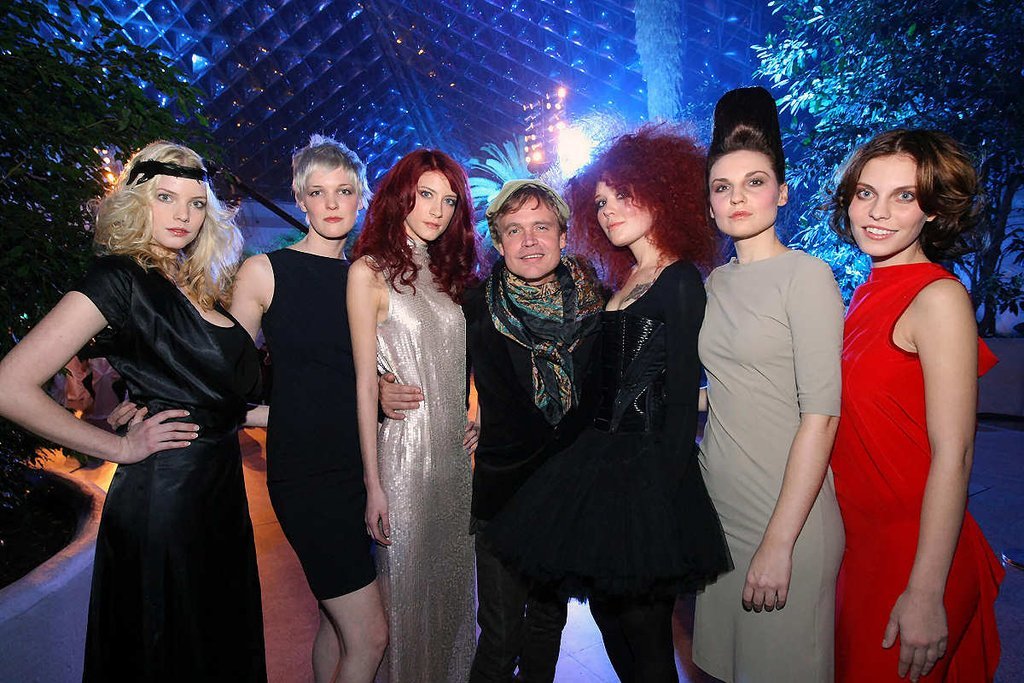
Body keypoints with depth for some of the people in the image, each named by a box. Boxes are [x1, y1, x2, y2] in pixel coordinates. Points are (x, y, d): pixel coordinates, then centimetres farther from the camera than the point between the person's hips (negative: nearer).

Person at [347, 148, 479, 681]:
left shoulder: (448, 273, 11)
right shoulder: (370, 272, -7)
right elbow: (365, 383, -10)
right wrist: (372, 484, -11)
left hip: (456, 451, 6)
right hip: (404, 452, -6)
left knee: (453, 576, 17)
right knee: (407, 584, 8)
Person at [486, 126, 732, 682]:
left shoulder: (680, 282, -10)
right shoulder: (622, 285, 15)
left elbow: (682, 398, -15)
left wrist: (662, 489, -17)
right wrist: (581, 461, 9)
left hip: (649, 470, -8)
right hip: (600, 461, 8)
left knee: (644, 629, 3)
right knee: (607, 611, 16)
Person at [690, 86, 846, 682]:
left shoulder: (805, 275, -11)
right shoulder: (714, 283, 8)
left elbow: (822, 415, -17)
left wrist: (779, 542, -19)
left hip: (787, 516, -6)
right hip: (717, 506, 6)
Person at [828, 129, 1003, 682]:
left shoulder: (939, 297, -16)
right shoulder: (869, 292, 6)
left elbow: (952, 456, -20)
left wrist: (924, 594, -20)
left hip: (912, 547, -7)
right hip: (861, 536, 7)